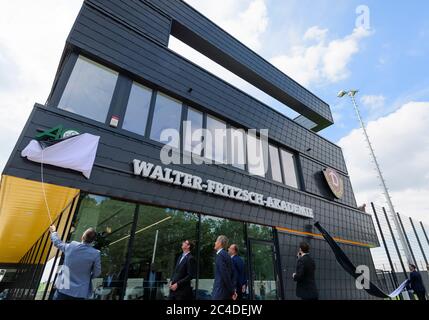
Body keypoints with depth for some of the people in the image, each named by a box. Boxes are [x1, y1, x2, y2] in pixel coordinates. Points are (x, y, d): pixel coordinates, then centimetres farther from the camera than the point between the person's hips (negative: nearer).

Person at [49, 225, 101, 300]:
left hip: (63, 288, 2)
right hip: (80, 292, -2)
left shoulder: (70, 246, -13)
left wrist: (53, 232, 28)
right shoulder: (95, 254, -19)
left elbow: (57, 242, 9)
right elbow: (97, 272, -7)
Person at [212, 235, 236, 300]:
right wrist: (233, 290, 14)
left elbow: (225, 275, -18)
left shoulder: (220, 255, -15)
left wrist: (232, 291, -11)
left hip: (220, 291, -9)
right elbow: (231, 274, 14)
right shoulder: (226, 255, 12)